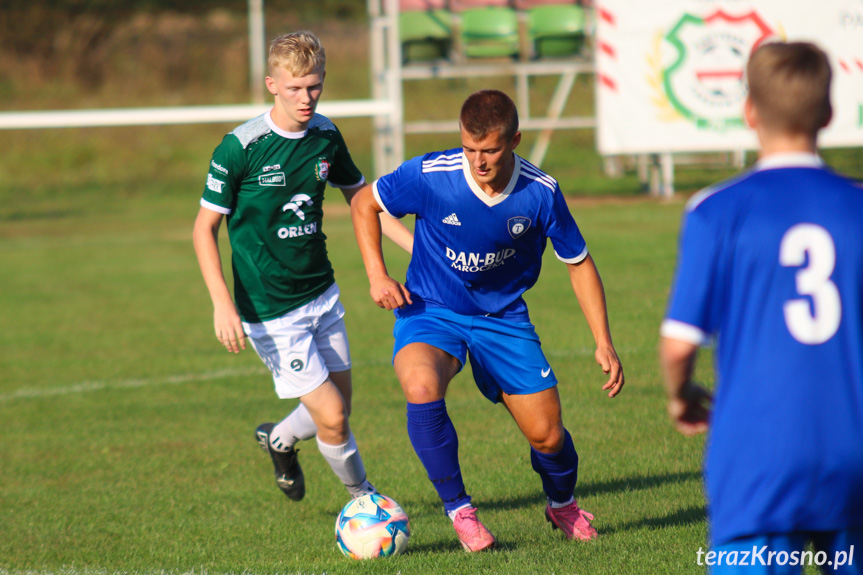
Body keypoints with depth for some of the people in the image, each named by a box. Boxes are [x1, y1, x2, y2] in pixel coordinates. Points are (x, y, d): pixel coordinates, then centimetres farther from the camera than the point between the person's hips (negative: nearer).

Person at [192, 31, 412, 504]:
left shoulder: (326, 136, 0)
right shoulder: (240, 148, -18)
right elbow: (204, 229, -12)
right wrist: (223, 304, -23)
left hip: (322, 295, 6)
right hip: (271, 311, -6)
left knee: (338, 406, 14)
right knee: (332, 418, -8)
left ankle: (280, 440, 45)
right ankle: (364, 499, 17)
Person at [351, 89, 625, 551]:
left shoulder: (540, 193, -17)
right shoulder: (429, 176, -22)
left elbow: (578, 263, -2)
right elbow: (363, 205, -2)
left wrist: (603, 342, -6)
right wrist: (377, 276, -13)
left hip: (503, 317, 2)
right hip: (430, 310, -1)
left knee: (547, 436, -2)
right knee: (420, 384, -34)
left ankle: (562, 505, 36)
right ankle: (459, 510, -14)